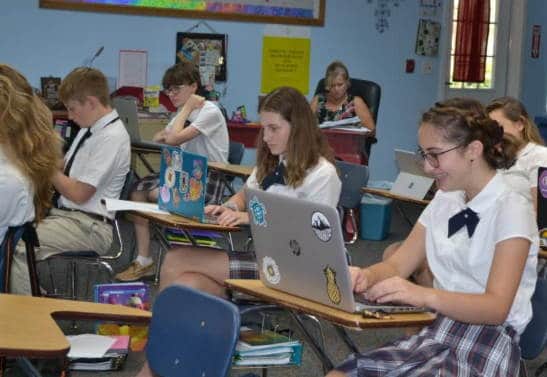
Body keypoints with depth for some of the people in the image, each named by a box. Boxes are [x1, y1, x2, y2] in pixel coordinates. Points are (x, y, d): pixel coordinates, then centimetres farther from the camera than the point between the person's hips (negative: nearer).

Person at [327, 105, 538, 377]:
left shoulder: (510, 209, -11)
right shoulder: (445, 200, 11)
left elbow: (497, 307, -21)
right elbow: (397, 266, 10)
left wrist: (425, 296, -37)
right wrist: (366, 276, -14)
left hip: (487, 342, -6)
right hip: (437, 331, 7)